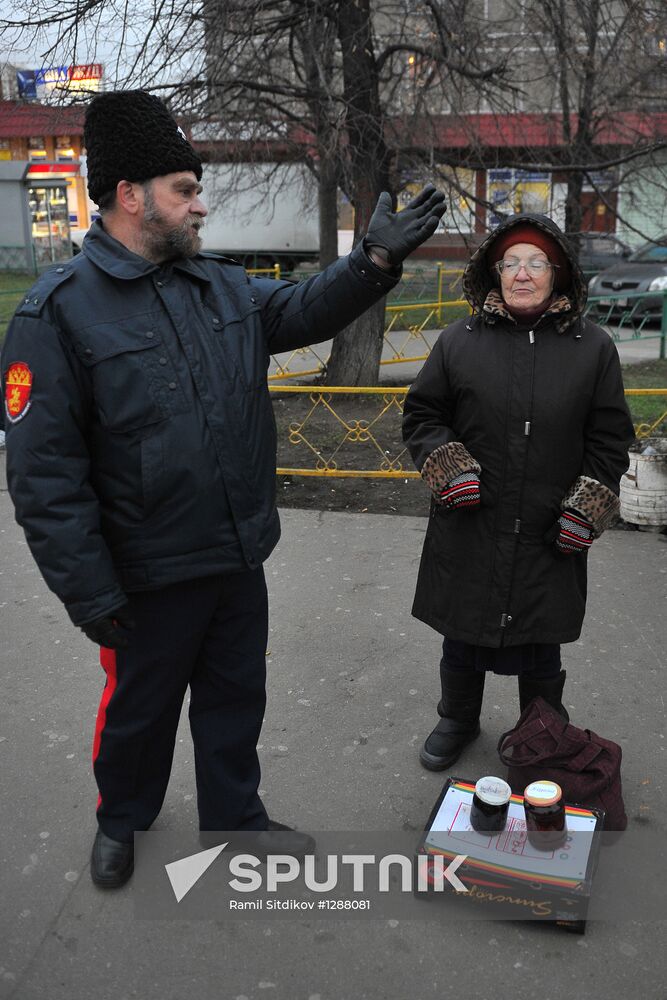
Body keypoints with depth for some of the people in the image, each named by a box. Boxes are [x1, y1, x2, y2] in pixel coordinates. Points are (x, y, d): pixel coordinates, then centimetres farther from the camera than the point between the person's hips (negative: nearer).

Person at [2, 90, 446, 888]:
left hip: (240, 558, 6)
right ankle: (122, 819, 47)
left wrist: (376, 258, -12)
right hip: (151, 574, -5)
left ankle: (235, 816, 45)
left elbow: (305, 309, 6)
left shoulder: (221, 286, 5)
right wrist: (91, 596, -18)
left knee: (236, 695, 21)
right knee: (139, 708, 18)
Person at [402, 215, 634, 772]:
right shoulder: (458, 342, 0)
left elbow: (609, 438, 4)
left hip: (549, 538, 0)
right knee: (463, 639, 17)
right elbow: (421, 415, 7)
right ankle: (458, 719, 43)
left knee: (541, 649, 14)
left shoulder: (593, 348, 1)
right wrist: (446, 465, -10)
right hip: (468, 531, 1)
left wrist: (587, 507, -5)